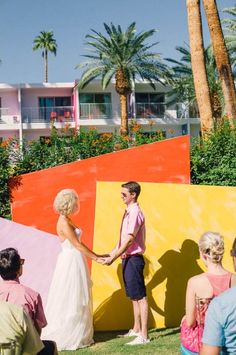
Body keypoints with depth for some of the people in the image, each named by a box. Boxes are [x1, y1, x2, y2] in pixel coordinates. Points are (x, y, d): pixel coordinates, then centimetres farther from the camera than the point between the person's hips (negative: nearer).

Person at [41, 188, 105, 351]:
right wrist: (96, 258, -10)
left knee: (79, 300, 14)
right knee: (70, 301, -1)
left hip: (75, 263, 10)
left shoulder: (67, 221, 12)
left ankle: (77, 336, 23)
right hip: (71, 263, -10)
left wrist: (96, 255, 14)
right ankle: (64, 338, 9)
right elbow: (77, 244, -16)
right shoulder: (63, 222, -17)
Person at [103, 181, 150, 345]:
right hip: (128, 258, 10)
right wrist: (112, 253, 17)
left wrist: (114, 257, -18)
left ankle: (144, 336, -2)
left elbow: (129, 239, -21)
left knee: (140, 296, -5)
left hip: (134, 259, -10)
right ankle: (136, 329, 29)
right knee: (133, 296, 18)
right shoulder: (129, 212, 13)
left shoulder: (135, 212, -16)